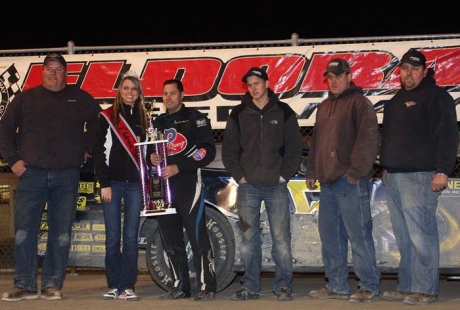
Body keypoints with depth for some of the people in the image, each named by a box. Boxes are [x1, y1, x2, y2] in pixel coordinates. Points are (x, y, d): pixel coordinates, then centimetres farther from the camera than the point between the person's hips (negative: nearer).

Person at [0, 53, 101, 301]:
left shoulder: (80, 98, 11)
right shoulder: (26, 98, 9)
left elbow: (98, 121, 24)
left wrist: (87, 148, 14)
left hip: (67, 176, 1)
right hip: (31, 173, 0)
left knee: (61, 233, 1)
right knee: (24, 231, -4)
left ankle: (53, 285, 8)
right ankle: (24, 285, 2)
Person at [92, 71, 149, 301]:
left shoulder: (143, 118, 12)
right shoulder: (107, 116, 3)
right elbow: (99, 151, 0)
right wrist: (104, 183, -7)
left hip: (135, 184, 2)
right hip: (113, 182, -2)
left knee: (131, 237, 0)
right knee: (112, 237, -1)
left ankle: (128, 286, 4)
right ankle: (114, 285, 7)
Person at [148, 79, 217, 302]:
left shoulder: (196, 119, 1)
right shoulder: (158, 122, 18)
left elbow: (208, 151, -7)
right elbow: (149, 148, 26)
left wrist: (178, 167, -15)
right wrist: (151, 157, 1)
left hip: (189, 185, -6)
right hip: (163, 187, 6)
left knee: (198, 238, -9)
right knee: (170, 241, 8)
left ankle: (206, 287, -4)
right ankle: (180, 287, 17)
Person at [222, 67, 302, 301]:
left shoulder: (284, 112, 4)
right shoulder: (238, 114, 7)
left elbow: (294, 147, 4)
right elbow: (229, 149, 8)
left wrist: (285, 175, -4)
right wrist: (238, 175, -1)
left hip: (276, 186, -1)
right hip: (248, 186, 1)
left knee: (281, 238, -1)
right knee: (248, 239, 5)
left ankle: (283, 286, 5)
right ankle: (250, 286, 12)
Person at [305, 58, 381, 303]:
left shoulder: (359, 103, -4)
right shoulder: (324, 107, 21)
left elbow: (368, 138, -13)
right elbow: (315, 142, 25)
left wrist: (357, 170, -18)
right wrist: (312, 171, 17)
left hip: (350, 182, -8)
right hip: (327, 182, 8)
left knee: (358, 235, -6)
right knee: (330, 235, 10)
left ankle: (369, 287, 1)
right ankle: (337, 286, 18)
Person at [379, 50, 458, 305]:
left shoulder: (436, 96, -3)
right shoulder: (395, 101, 21)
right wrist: (386, 168, 22)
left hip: (419, 176, -8)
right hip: (393, 178, 8)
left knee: (420, 236, -9)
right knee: (404, 238, 9)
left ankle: (426, 290, -4)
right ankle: (407, 287, 14)